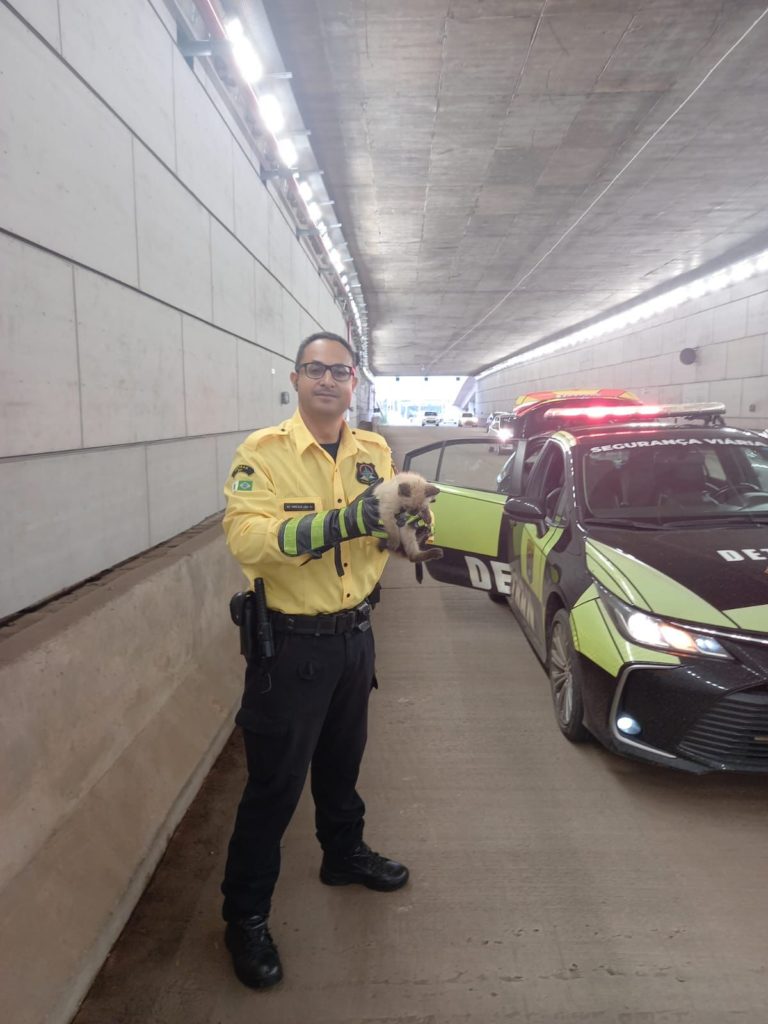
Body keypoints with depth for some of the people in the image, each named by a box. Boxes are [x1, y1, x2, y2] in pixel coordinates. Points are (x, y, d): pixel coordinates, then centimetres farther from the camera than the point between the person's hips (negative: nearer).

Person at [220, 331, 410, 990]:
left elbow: (391, 534, 7)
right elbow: (245, 537, -26)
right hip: (292, 642, -5)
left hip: (355, 634, 5)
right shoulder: (264, 451, -12)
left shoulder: (374, 452, 4)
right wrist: (338, 523, -36)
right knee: (275, 782, 5)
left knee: (343, 759, 24)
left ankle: (344, 854, 48)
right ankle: (246, 915, 25)